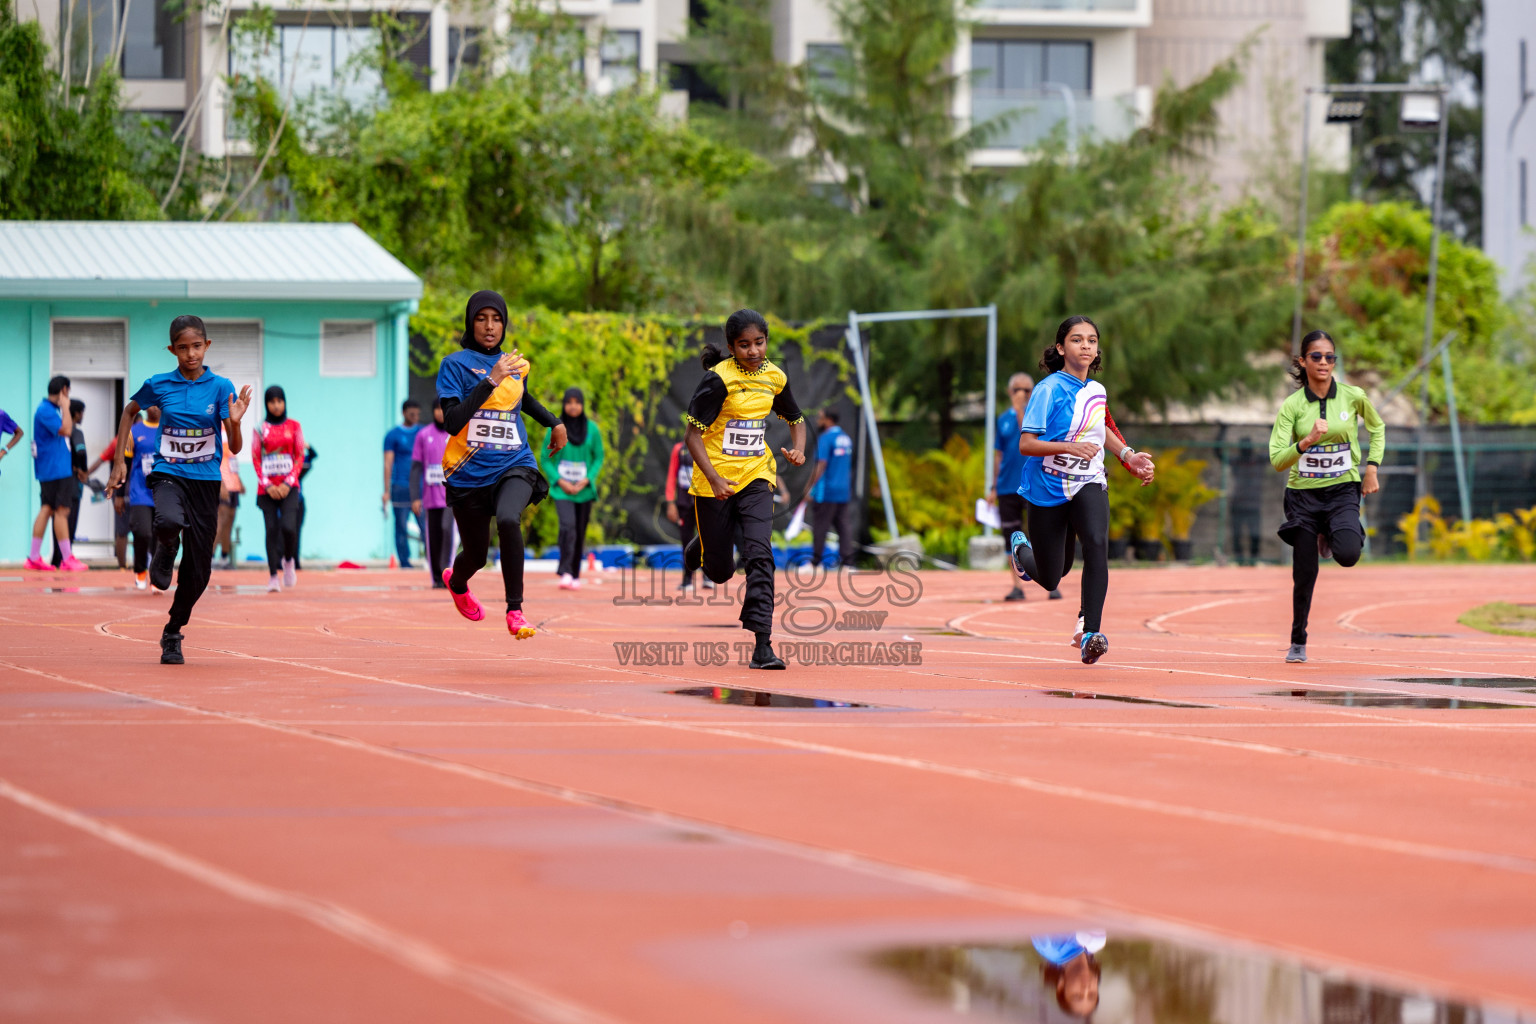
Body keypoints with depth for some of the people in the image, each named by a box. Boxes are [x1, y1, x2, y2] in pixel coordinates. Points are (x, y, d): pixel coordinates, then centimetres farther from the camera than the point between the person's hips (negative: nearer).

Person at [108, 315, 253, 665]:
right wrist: (120, 460, 13)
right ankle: (165, 551, 0)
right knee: (169, 522, -37)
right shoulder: (157, 385, -2)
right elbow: (130, 412, 19)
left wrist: (234, 423, -26)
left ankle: (173, 633, 25)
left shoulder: (220, 387, -3)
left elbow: (234, 448, -5)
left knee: (198, 572, 2)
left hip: (205, 481, 1)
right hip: (168, 475, -1)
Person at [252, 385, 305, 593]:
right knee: (271, 529, -5)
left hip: (288, 487, -1)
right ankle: (273, 576, 0)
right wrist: (268, 485, -7)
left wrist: (288, 482, -7)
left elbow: (300, 457, 5)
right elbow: (256, 459, 4)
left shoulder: (294, 427, 6)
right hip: (266, 488, 1)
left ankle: (289, 561, 12)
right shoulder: (260, 429, 6)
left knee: (288, 527, -16)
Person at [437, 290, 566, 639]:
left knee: (508, 519, -31)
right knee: (476, 554, 11)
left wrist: (554, 422, 29)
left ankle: (515, 611, -24)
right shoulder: (455, 364, -7)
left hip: (514, 465, 2)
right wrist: (490, 381, -25)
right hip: (469, 473, -2)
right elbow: (452, 423, -21)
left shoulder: (517, 364, 9)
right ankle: (456, 582, 51)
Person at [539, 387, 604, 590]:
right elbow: (545, 459, 2)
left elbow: (598, 458, 8)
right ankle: (565, 573, -29)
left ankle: (575, 576, 21)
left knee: (580, 533, 8)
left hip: (584, 489, 3)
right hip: (562, 489, -3)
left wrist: (586, 480, -7)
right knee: (568, 526, -23)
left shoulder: (592, 429, 1)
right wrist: (560, 481, -10)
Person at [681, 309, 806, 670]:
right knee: (719, 571, 8)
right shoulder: (719, 379, -14)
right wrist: (713, 478, -27)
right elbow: (692, 434, -15)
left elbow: (796, 420, 19)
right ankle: (696, 550, 48)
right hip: (715, 482, -3)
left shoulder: (774, 377, 2)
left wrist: (798, 450, -3)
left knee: (759, 554, -18)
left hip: (756, 478, 3)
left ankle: (762, 644, -20)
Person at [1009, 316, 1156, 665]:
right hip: (1047, 489, -3)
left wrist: (1128, 456, 18)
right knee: (1051, 579, 10)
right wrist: (1069, 447, -33)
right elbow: (1025, 444, -20)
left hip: (1088, 484, 3)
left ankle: (1090, 633, -30)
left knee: (1096, 543, -29)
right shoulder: (1049, 390, -14)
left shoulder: (1097, 391, 5)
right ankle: (1020, 547, 47)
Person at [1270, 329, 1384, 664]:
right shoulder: (1292, 406, -8)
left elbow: (1377, 428, 17)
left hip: (1343, 490, 0)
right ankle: (1298, 642, 22)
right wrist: (1307, 441, -30)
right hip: (1303, 494, 0)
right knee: (1304, 575, 1)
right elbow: (1277, 459, -15)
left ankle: (1330, 538, 12)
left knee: (1347, 555, -26)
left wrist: (1372, 468, 6)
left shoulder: (1353, 397, -4)